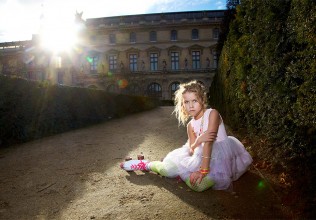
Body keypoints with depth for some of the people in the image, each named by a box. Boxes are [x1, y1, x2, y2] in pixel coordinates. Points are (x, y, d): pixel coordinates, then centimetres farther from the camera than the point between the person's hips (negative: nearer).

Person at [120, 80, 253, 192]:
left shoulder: (212, 113, -13)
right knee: (168, 168, -11)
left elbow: (209, 142, -23)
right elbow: (191, 151, -3)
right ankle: (146, 165, 19)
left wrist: (203, 169, -29)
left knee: (198, 184, -30)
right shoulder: (190, 125, 4)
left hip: (219, 157, -5)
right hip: (202, 156, 5)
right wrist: (198, 141, -27)